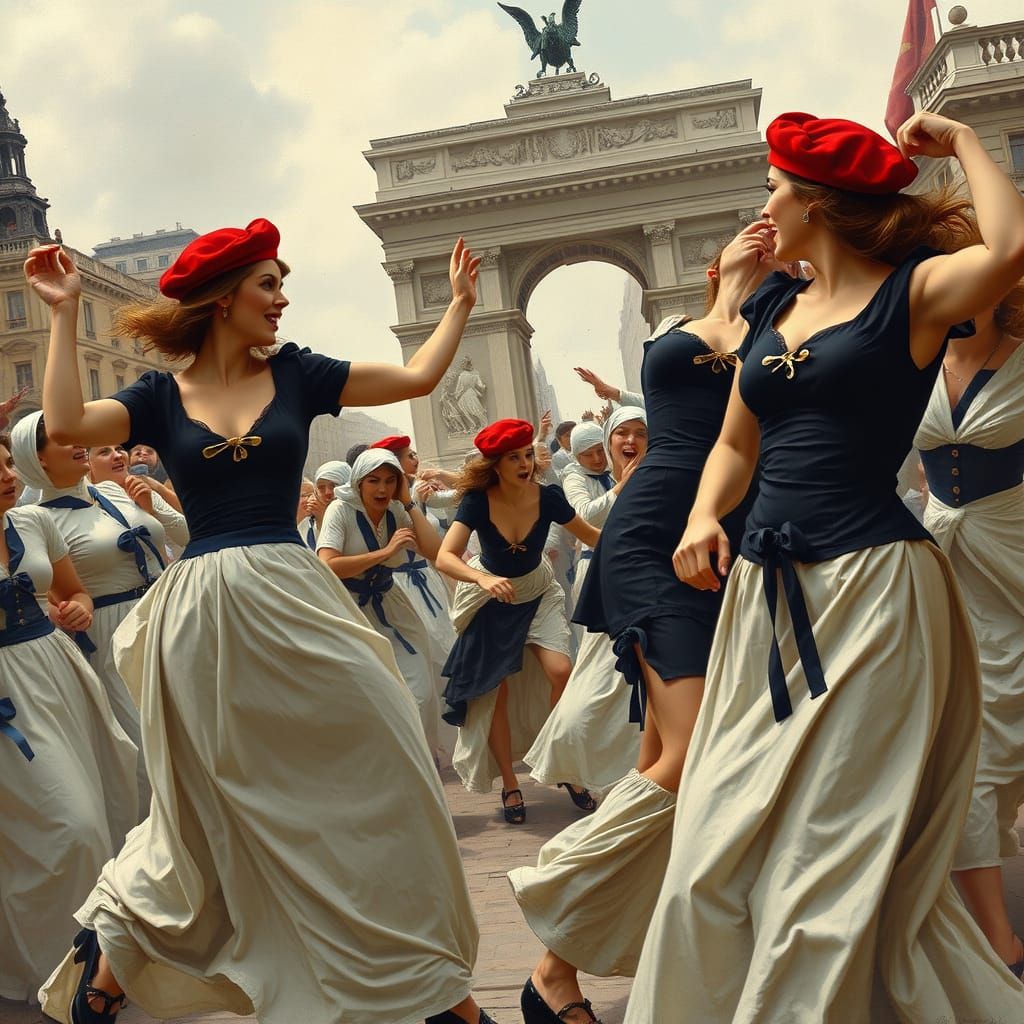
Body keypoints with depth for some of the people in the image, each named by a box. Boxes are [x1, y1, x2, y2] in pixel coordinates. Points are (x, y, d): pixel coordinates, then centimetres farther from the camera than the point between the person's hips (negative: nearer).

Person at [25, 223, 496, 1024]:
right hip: (206, 616, -3)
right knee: (217, 804, 4)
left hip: (293, 597, 3)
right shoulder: (160, 398, 4)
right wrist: (65, 314, -8)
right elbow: (67, 425, -14)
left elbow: (418, 378, 12)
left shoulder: (295, 375, 9)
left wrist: (461, 299, 17)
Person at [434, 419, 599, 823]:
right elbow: (445, 557, -35)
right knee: (496, 692, 1)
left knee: (561, 672, -18)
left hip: (538, 595, 1)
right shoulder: (478, 501, -25)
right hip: (490, 602, -1)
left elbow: (591, 535, -4)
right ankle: (510, 787, 16)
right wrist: (482, 578, -52)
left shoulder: (547, 497, -20)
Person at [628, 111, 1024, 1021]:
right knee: (719, 856, 8)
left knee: (838, 861, -2)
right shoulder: (773, 306, 16)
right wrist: (704, 516, 2)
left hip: (872, 591, -6)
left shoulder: (914, 291, -3)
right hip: (765, 595, 7)